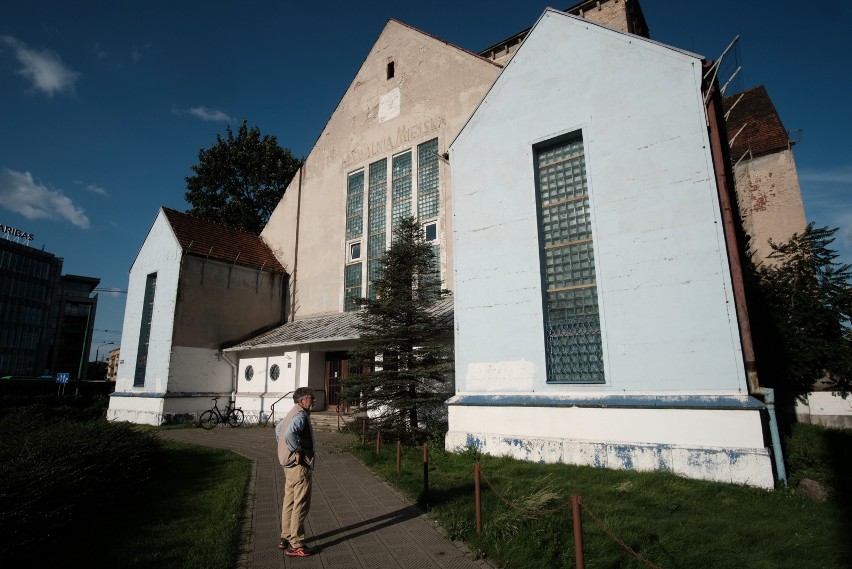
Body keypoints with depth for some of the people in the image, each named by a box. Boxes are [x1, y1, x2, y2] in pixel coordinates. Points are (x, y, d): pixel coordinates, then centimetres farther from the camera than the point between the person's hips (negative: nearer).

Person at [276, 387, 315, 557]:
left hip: (290, 465, 10)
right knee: (301, 505, -2)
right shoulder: (300, 415, -19)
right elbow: (290, 433, -37)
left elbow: (278, 428, 28)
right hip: (299, 465, -10)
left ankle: (286, 538, 29)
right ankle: (295, 545, 5)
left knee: (289, 502, 18)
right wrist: (297, 451, -24)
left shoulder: (293, 413, 12)